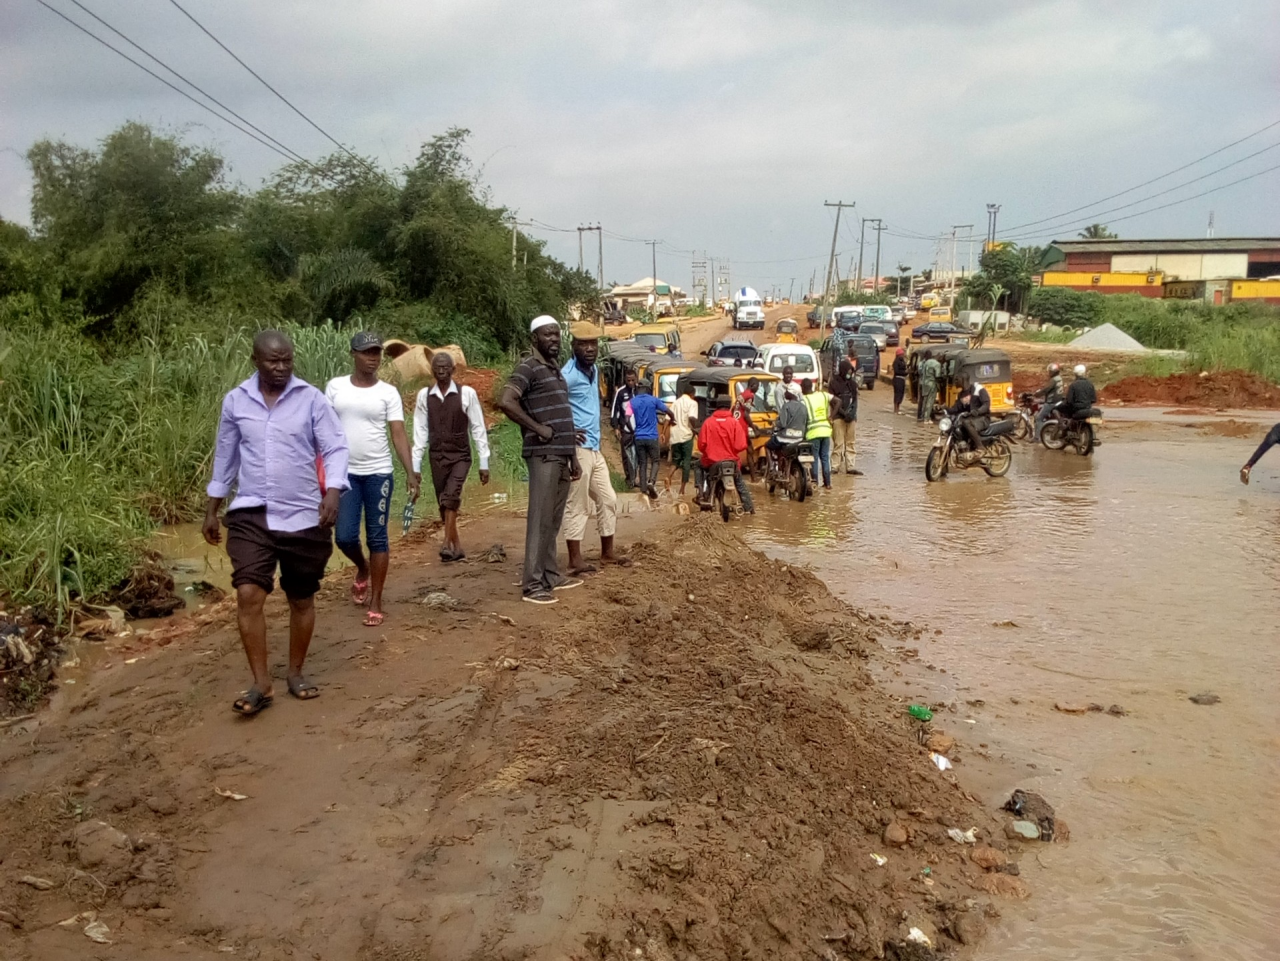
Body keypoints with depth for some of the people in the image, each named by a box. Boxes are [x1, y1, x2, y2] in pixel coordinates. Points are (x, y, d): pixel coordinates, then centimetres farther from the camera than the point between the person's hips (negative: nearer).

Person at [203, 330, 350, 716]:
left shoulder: (312, 399, -4)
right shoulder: (235, 401, 3)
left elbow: (336, 448, -7)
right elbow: (225, 456, 12)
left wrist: (333, 491, -25)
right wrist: (211, 510, 16)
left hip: (304, 516, -1)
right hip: (251, 514, 1)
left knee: (302, 599, 11)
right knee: (248, 595, -11)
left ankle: (296, 673, 29)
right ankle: (261, 685, -2)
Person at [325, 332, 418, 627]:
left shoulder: (388, 392, -2)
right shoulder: (335, 387, 2)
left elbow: (399, 435, -6)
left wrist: (411, 475, -14)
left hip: (378, 473, -1)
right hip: (345, 473, 1)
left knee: (377, 538, 2)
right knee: (345, 537, -1)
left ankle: (376, 604, 11)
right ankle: (363, 569, 34)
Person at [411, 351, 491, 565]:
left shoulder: (467, 393, -7)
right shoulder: (424, 395, 0)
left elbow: (478, 429, -4)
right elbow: (420, 432, 3)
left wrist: (484, 462, -5)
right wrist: (416, 466, 2)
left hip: (460, 456, -3)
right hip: (436, 457, 3)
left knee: (451, 498, -23)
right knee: (444, 504, 8)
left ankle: (447, 544, -22)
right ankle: (457, 547, 19)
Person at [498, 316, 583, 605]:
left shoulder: (556, 369, 19)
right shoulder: (528, 367, -9)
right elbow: (505, 402, -25)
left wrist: (574, 458, 19)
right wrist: (539, 429, -18)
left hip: (561, 455, 9)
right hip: (543, 454, -9)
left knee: (553, 520, 14)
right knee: (540, 519, -7)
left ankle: (551, 575, 22)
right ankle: (532, 584, -4)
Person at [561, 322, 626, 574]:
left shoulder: (593, 370, 13)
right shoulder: (568, 374, -16)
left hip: (595, 449, 9)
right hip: (578, 449, -9)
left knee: (608, 500, 15)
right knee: (577, 506, -4)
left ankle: (607, 553, 26)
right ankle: (575, 561, 3)